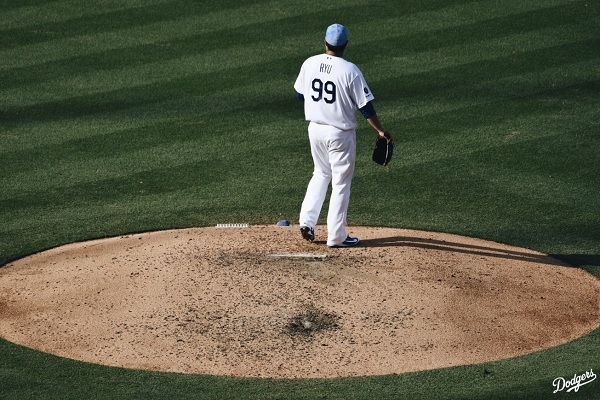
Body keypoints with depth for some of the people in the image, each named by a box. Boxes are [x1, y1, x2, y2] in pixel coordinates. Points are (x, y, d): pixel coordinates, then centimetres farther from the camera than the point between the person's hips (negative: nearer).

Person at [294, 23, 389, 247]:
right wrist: (380, 131, -4)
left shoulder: (309, 64, -4)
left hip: (315, 128, 5)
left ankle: (307, 221, 14)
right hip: (340, 132, -5)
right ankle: (336, 237, 8)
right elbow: (365, 106, -14)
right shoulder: (350, 71, -18)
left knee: (321, 174, 25)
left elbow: (300, 95, 10)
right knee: (341, 182, 5)